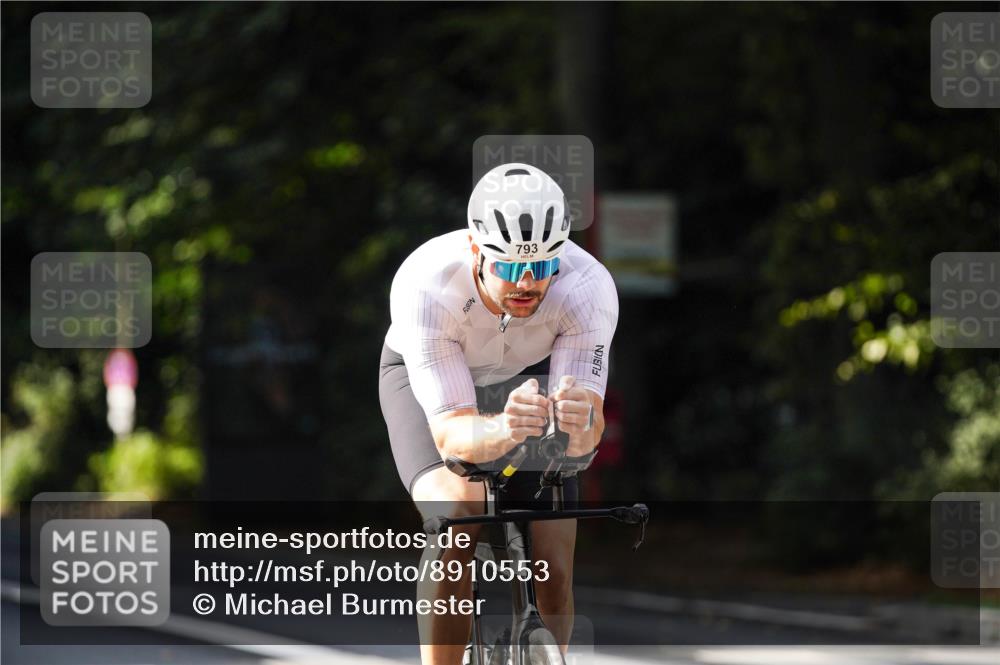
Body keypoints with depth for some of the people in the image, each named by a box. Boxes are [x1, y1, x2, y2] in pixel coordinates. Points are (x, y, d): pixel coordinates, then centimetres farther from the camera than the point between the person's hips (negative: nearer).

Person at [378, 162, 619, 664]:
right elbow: (450, 433, -40)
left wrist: (580, 424, -60)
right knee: (455, 513, -30)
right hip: (425, 377, -2)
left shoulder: (589, 288, -34)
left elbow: (587, 436, -36)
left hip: (531, 375, 2)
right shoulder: (423, 285, -38)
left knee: (553, 572, -11)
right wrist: (503, 431, -63)